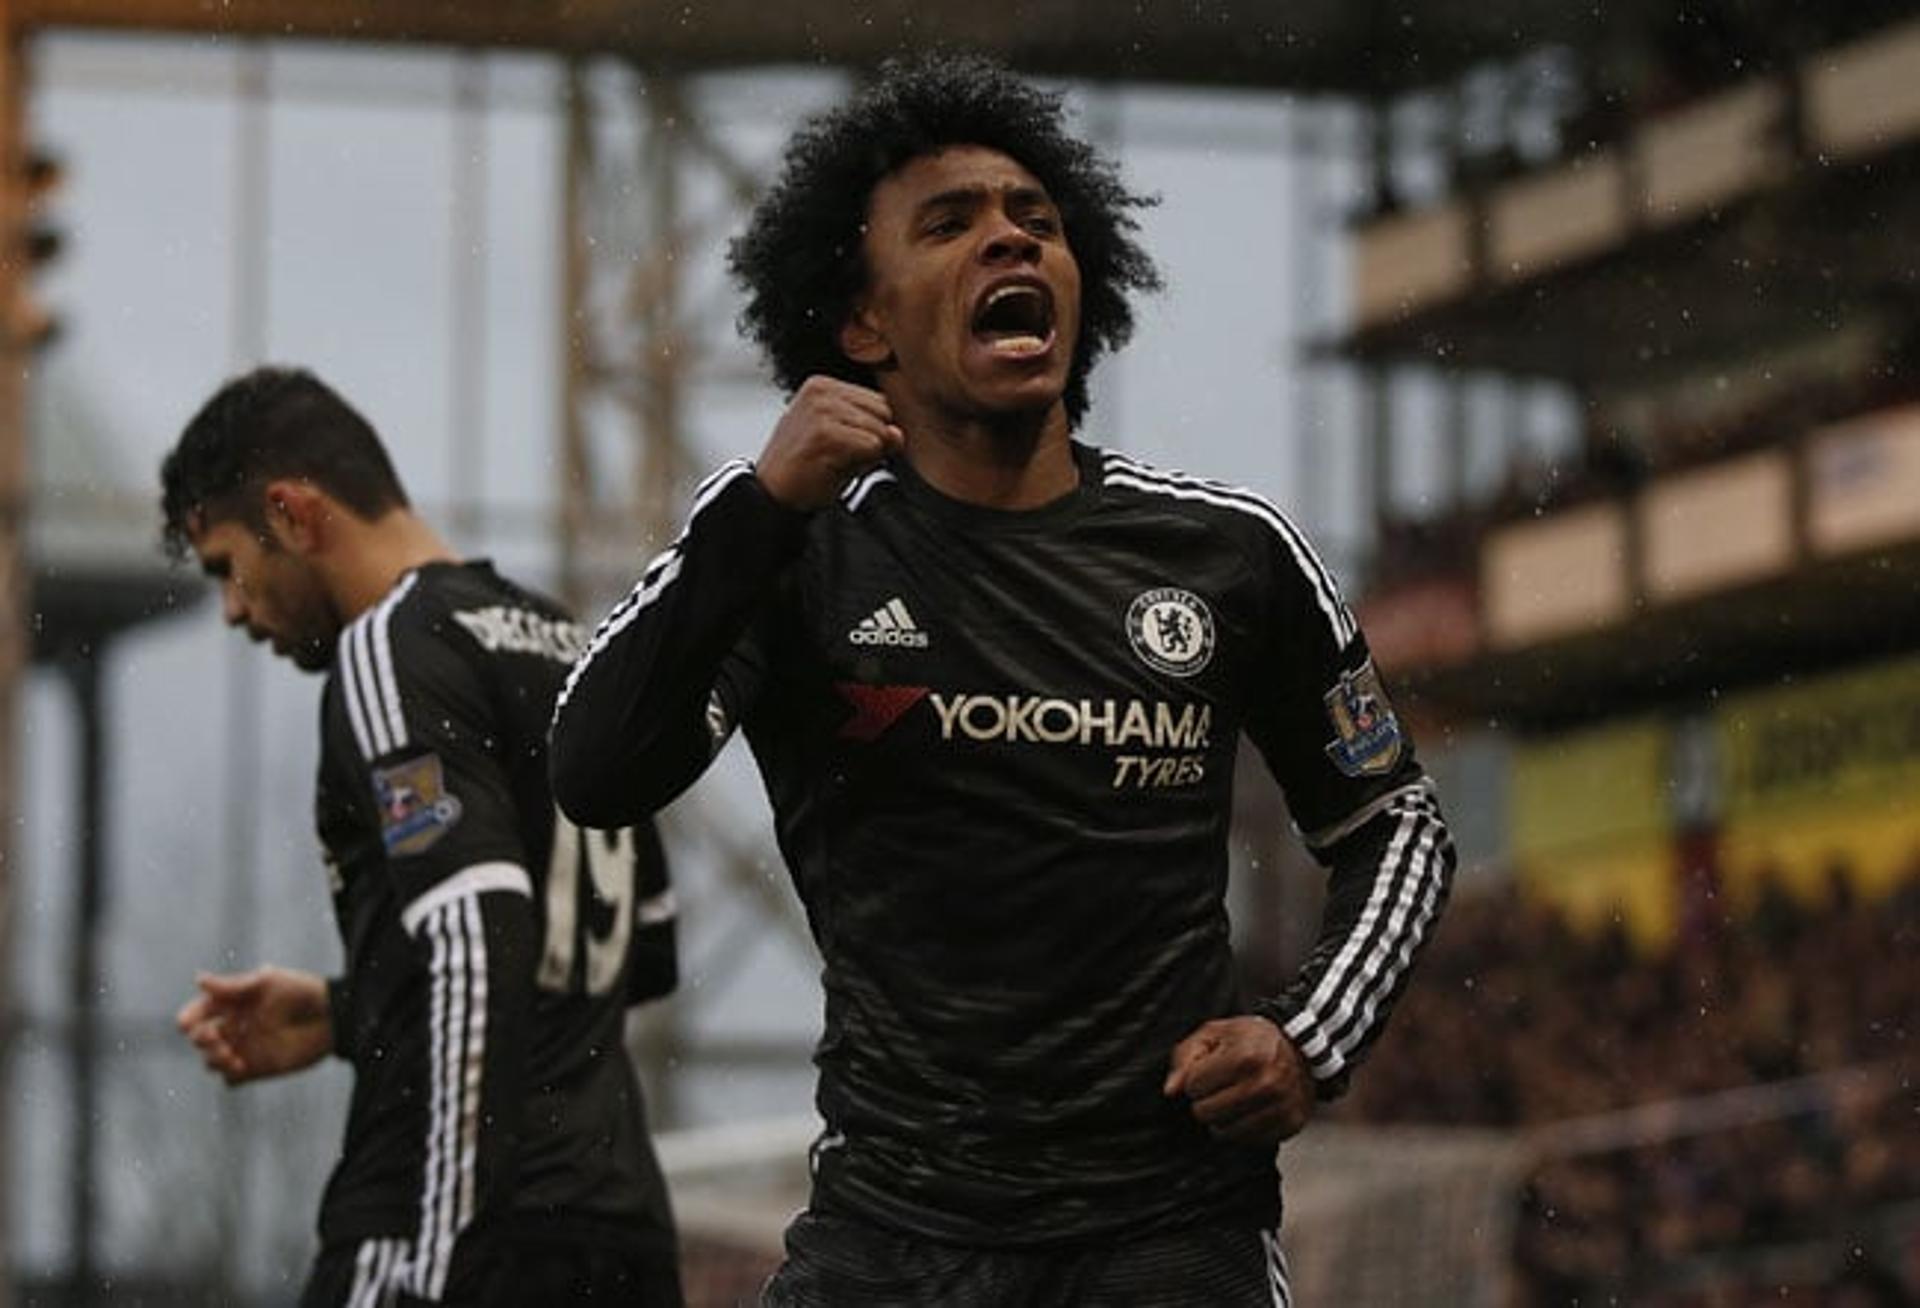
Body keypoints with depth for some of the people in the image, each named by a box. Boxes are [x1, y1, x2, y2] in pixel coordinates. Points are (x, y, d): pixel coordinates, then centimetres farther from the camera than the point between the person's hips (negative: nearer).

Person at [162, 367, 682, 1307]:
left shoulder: (392, 651, -8)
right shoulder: (568, 645, 20)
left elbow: (477, 942, -19)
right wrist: (341, 1017, 25)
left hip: (456, 1233, -9)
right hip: (622, 1226, 9)